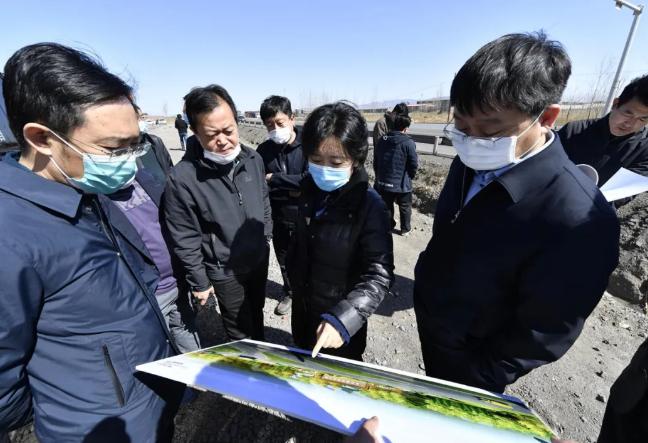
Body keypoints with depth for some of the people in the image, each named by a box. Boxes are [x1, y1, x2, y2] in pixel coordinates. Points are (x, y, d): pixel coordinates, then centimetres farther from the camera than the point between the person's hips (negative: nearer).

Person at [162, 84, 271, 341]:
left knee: (257, 316, 29)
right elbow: (184, 240, -16)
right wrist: (199, 282, -9)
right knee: (241, 334, 15)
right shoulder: (183, 178, -25)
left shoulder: (253, 159, -8)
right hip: (225, 272, -5)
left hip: (260, 259, 6)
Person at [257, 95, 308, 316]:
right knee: (284, 260, 21)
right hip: (279, 218, 3)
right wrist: (291, 191, -19)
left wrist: (274, 179, -19)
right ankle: (289, 292, 47)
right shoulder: (263, 150, -3)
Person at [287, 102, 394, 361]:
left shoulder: (369, 205, -25)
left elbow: (379, 274, -26)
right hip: (303, 308, 6)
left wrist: (342, 319, -35)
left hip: (341, 317, -5)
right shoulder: (310, 192, -6)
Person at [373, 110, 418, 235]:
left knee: (387, 206, 21)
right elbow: (414, 164, -11)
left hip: (383, 182, 4)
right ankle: (405, 229, 32)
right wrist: (411, 176, 9)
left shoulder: (382, 140, -2)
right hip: (401, 183, -4)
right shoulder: (408, 143, -17)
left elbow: (375, 162, 6)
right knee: (405, 207, 17)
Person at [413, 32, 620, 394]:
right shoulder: (472, 162, -12)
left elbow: (541, 336, -23)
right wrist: (425, 293, 10)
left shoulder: (578, 218, -33)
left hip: (468, 363, -5)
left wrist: (476, 382, -12)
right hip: (428, 322, 6)